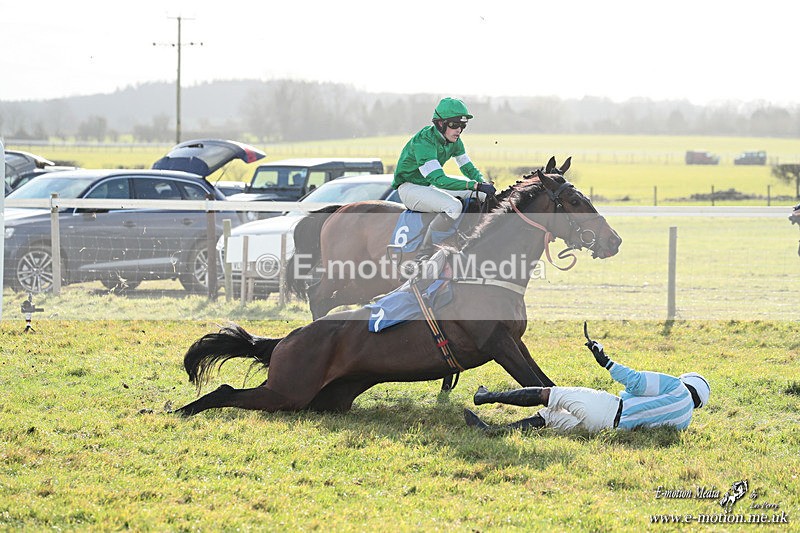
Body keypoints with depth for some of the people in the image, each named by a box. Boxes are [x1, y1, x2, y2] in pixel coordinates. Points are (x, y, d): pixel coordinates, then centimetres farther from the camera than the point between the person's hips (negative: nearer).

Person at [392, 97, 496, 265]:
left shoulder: (454, 141, -2)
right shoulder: (424, 141, -28)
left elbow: (468, 167, 9)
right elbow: (438, 179, -36)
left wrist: (483, 183, -14)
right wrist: (476, 185, -42)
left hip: (430, 186, 9)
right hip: (409, 187, -9)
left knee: (483, 195, 0)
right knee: (453, 206, -33)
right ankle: (423, 256, -28)